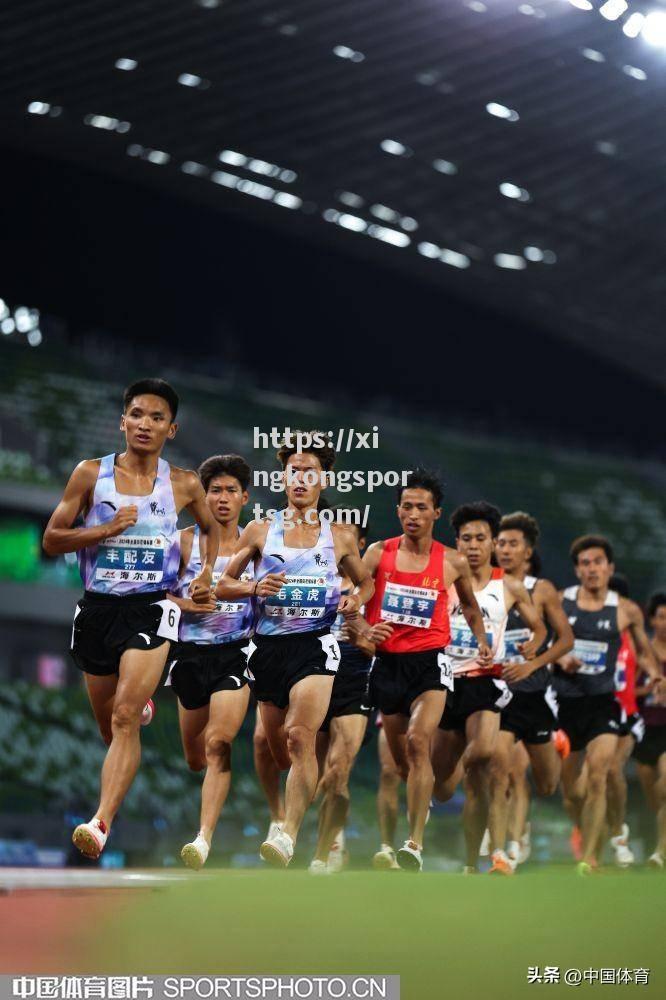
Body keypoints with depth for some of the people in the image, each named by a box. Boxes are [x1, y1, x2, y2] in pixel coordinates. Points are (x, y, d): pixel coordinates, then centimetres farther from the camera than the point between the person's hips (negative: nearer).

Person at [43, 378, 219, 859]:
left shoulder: (184, 485, 3)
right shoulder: (91, 474, 0)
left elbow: (212, 528, 23)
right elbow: (52, 539, 0)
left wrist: (207, 574, 8)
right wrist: (107, 529, -12)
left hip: (152, 607, -2)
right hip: (97, 607, 2)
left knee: (125, 718, -20)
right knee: (109, 726, 16)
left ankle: (101, 823, -28)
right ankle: (143, 706, 54)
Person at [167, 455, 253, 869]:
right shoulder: (186, 541, 2)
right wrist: (185, 603, -13)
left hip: (236, 653, -2)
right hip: (192, 653, 2)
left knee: (218, 744, -20)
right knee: (195, 757, 13)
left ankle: (204, 838, -23)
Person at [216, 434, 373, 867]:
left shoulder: (341, 536, 8)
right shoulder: (260, 531, 8)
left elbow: (366, 581, 22)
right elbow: (224, 584, 10)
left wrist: (357, 599, -1)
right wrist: (255, 587, -10)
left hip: (316, 644, -2)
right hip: (269, 646, 2)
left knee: (301, 737, -21)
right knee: (278, 747, 9)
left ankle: (289, 835, -26)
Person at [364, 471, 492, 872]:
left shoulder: (454, 562, 4)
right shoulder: (379, 553, 2)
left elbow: (469, 603, 23)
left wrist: (482, 640, 13)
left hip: (430, 662, -2)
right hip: (387, 662, 2)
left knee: (418, 741, -24)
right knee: (402, 760, 11)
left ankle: (416, 843, -27)